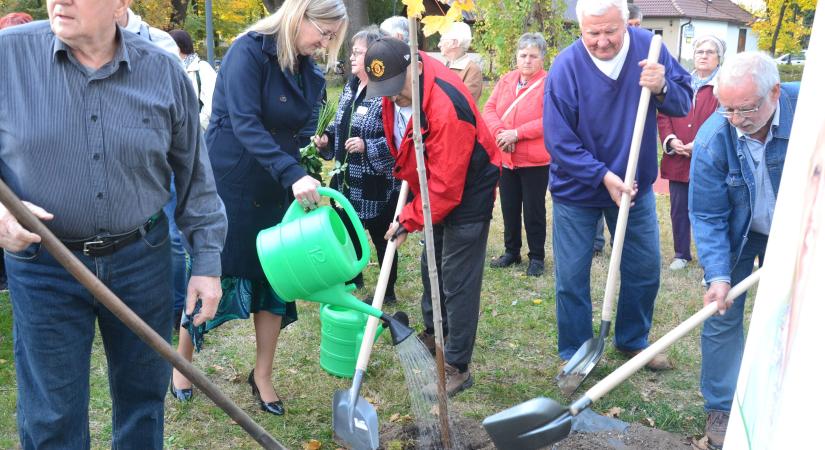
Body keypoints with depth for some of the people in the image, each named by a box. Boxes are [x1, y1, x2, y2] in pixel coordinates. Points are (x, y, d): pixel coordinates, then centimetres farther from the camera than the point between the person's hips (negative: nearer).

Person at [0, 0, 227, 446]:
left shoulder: (165, 73, -3)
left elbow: (194, 178, 3)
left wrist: (207, 262, 2)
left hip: (142, 260, 1)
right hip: (42, 266, -1)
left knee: (143, 397, 17)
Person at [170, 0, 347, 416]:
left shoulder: (307, 71, 6)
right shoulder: (249, 50, -15)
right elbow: (245, 123, -26)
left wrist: (306, 179, 5)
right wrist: (292, 174, -35)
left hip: (276, 189, 6)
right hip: (227, 183, -6)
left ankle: (262, 377, 22)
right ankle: (182, 363, 28)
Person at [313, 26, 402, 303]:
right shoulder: (350, 88, 8)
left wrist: (368, 146, -27)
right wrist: (327, 136, 2)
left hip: (377, 184, -8)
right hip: (347, 179, 8)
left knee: (381, 237, 8)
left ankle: (387, 291, 25)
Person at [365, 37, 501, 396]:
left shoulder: (447, 107, -35)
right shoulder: (396, 86, -8)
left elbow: (445, 184, -29)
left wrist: (409, 220, -21)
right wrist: (406, 174, 15)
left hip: (467, 192, -9)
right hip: (434, 189, 9)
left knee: (458, 280, -5)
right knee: (431, 267, 20)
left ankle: (457, 368, 6)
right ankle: (433, 334, 41)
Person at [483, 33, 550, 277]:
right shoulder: (505, 80, 9)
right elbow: (489, 109, 3)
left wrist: (517, 133, -23)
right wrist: (499, 131, -17)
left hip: (535, 159, -5)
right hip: (505, 157, 6)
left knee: (533, 209, 4)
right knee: (509, 208, 15)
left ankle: (537, 257, 17)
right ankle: (511, 251, 30)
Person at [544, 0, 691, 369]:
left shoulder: (648, 47, -10)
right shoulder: (565, 68, -19)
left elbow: (684, 102, -5)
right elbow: (559, 141, -19)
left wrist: (662, 87, -26)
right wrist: (603, 176, -25)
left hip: (635, 186, 3)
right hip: (577, 190, -3)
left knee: (644, 270, 14)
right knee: (572, 276, 4)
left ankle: (633, 340, 36)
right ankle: (575, 355, 23)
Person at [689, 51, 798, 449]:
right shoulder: (712, 139, -28)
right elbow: (707, 216, -21)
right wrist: (717, 274, -29)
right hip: (737, 234, -1)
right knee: (723, 317, -1)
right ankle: (721, 409, 15)